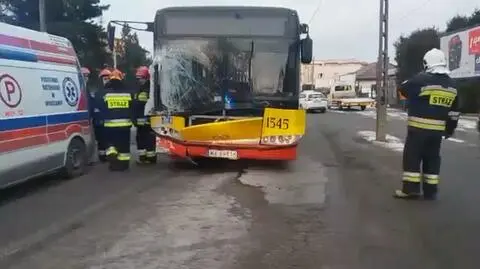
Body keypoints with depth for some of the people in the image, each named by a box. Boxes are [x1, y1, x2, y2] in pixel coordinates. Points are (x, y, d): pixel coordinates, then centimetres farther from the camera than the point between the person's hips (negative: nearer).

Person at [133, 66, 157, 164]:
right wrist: (134, 118, 19)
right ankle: (142, 156, 22)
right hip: (140, 121, 9)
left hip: (149, 120, -9)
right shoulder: (137, 91, 18)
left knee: (149, 139, -5)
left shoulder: (151, 89, -11)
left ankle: (151, 157, 1)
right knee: (140, 138, 13)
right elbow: (134, 106, 23)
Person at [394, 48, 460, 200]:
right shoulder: (451, 85, 9)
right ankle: (430, 191, 15)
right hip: (438, 129, 6)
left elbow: (403, 89, 2)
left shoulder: (422, 79, -13)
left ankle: (411, 189, 1)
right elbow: (454, 112, 13)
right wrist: (450, 129, 22)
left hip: (419, 127, -6)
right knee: (432, 159, 12)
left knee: (412, 157, 1)